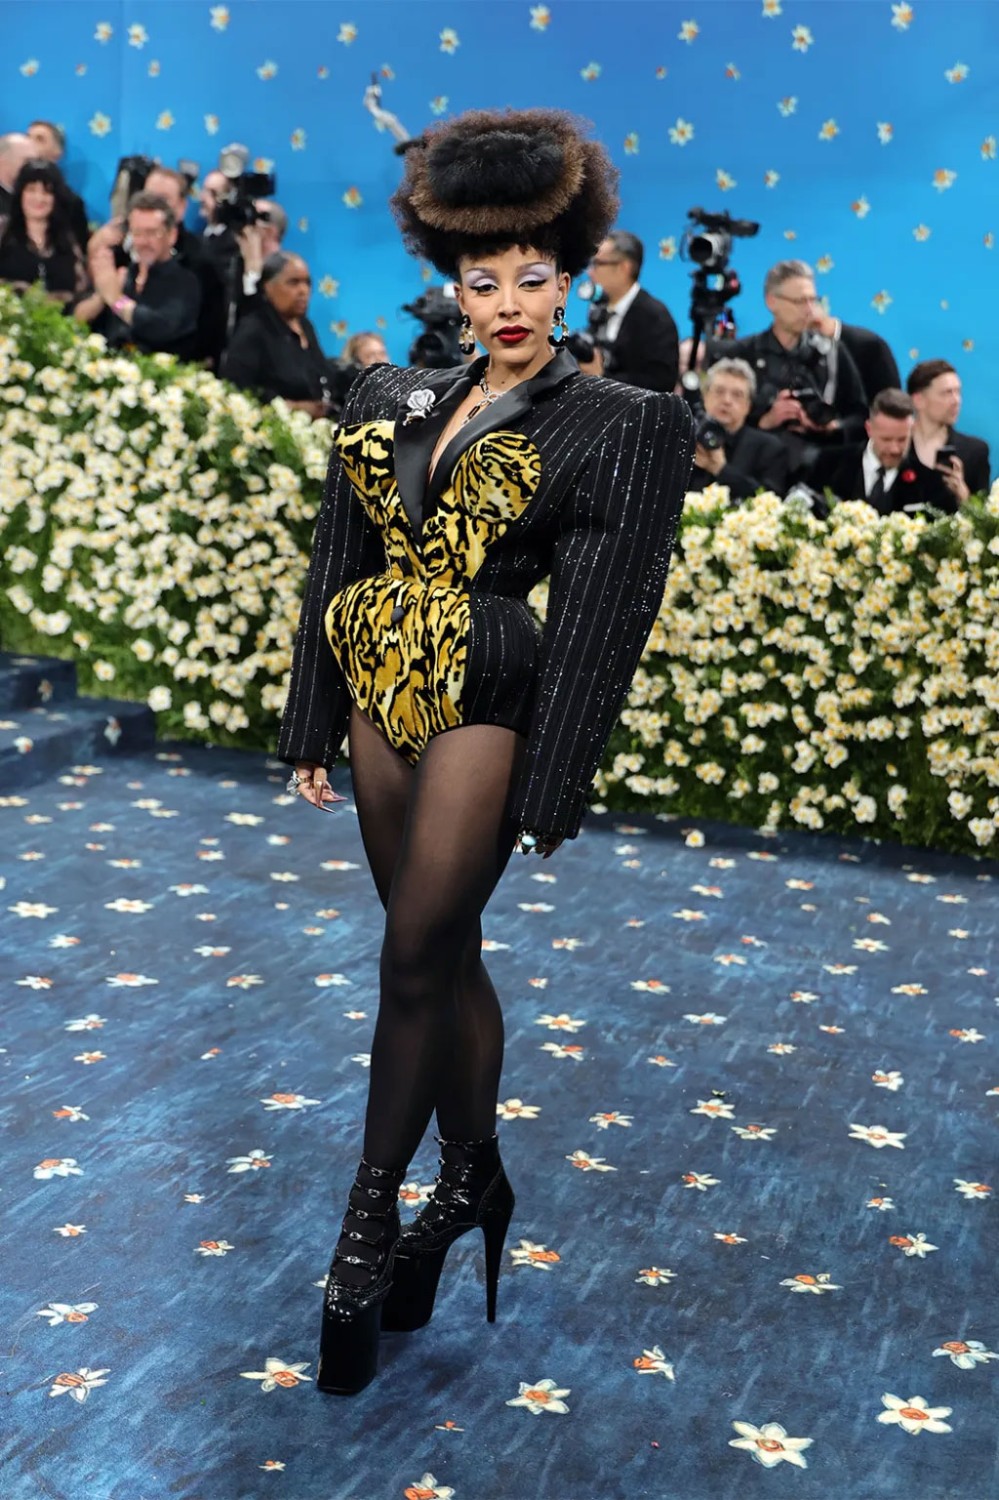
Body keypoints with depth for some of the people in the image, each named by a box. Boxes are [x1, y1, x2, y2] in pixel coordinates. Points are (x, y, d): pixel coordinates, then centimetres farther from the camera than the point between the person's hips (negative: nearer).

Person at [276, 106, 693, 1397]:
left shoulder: (614, 429, -5)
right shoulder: (387, 400, 8)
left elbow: (600, 621, -9)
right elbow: (336, 567, 12)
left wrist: (552, 794, -12)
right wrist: (310, 726, 11)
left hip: (485, 706, -5)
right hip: (381, 696, 5)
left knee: (414, 959, -7)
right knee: (445, 951, 14)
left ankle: (365, 1238, 4)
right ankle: (473, 1181, 30)